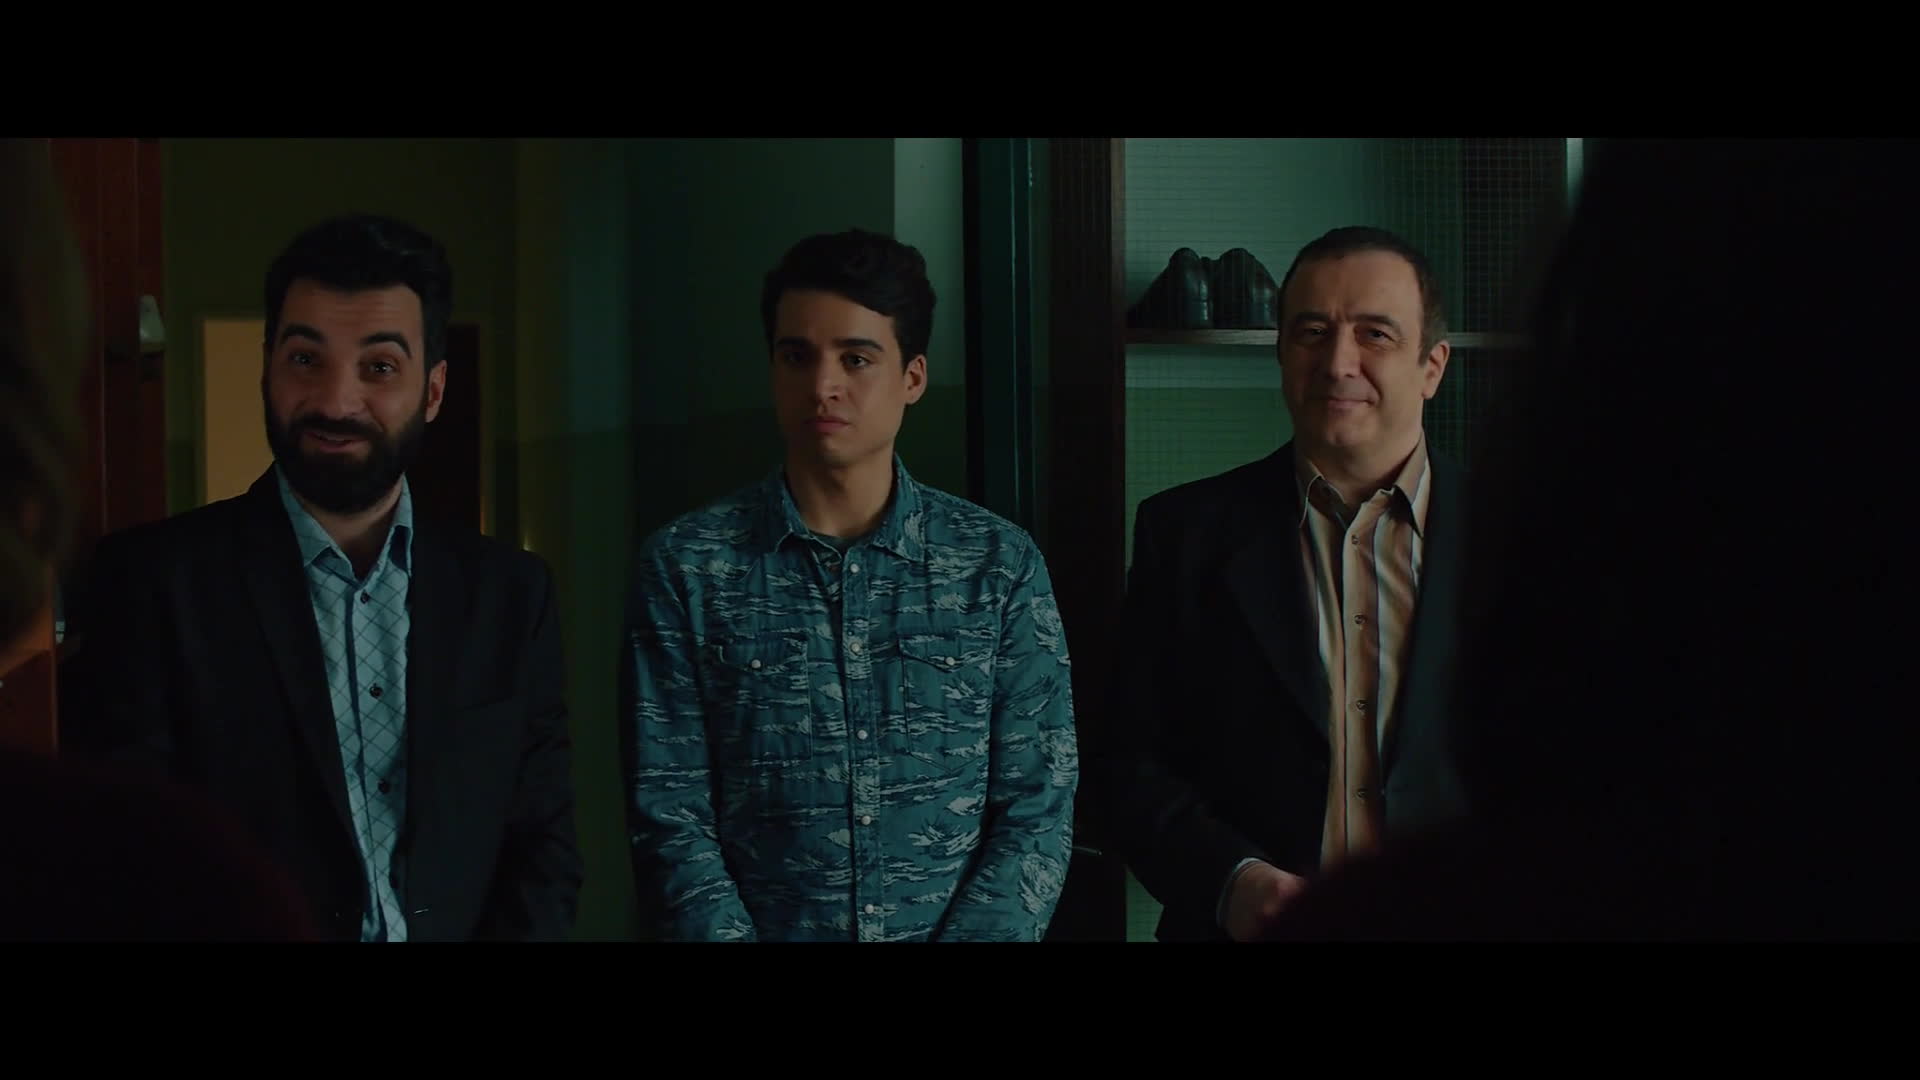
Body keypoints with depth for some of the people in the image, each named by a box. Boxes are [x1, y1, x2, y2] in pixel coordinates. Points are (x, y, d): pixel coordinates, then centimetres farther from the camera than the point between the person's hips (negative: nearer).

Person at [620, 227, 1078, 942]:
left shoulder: (1002, 566, 6)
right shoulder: (685, 568, 3)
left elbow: (1036, 812, 3)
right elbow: (672, 824, 0)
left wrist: (973, 936, -11)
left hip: (961, 929, 1)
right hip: (764, 925, -1)